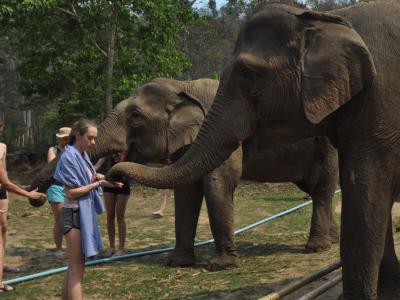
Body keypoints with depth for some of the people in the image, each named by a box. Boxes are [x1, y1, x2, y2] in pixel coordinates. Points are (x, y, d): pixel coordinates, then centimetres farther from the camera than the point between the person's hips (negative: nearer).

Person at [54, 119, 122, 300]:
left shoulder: (82, 155, 11)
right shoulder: (69, 157, -14)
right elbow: (71, 193, -19)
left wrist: (100, 181, -3)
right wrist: (98, 183, -16)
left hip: (84, 214, 9)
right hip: (74, 215, -9)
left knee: (74, 267, 13)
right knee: (77, 269, -8)